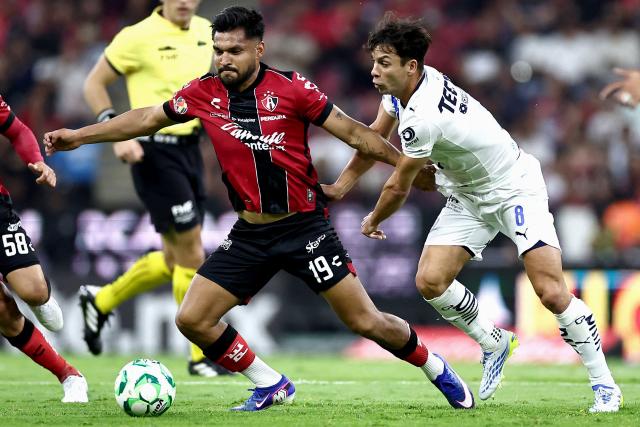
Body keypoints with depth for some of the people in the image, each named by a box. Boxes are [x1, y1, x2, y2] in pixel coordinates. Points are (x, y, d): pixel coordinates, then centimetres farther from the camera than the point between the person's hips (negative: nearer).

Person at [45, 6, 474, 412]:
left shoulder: (289, 88, -13)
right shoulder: (204, 93, -2)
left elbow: (353, 132, -7)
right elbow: (148, 118, 12)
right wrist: (79, 135, 15)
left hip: (305, 226, -4)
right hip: (250, 235, 4)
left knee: (366, 322, -7)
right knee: (192, 320, -5)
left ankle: (437, 369, 20)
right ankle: (271, 385, 14)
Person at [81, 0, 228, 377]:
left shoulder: (205, 32, 7)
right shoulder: (139, 37, -12)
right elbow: (94, 84, -5)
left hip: (190, 148, 7)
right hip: (154, 151, -7)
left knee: (175, 259, 12)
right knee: (191, 251, -8)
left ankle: (100, 301, 33)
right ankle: (203, 355, 1)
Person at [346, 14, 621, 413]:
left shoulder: (421, 119, -34)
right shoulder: (400, 85, -8)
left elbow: (398, 189, -19)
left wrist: (373, 222, -1)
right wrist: (338, 186, 7)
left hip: (515, 188, -9)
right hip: (467, 197, 9)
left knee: (552, 293, -18)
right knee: (430, 281, -8)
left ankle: (604, 383, -3)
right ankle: (495, 343, 16)